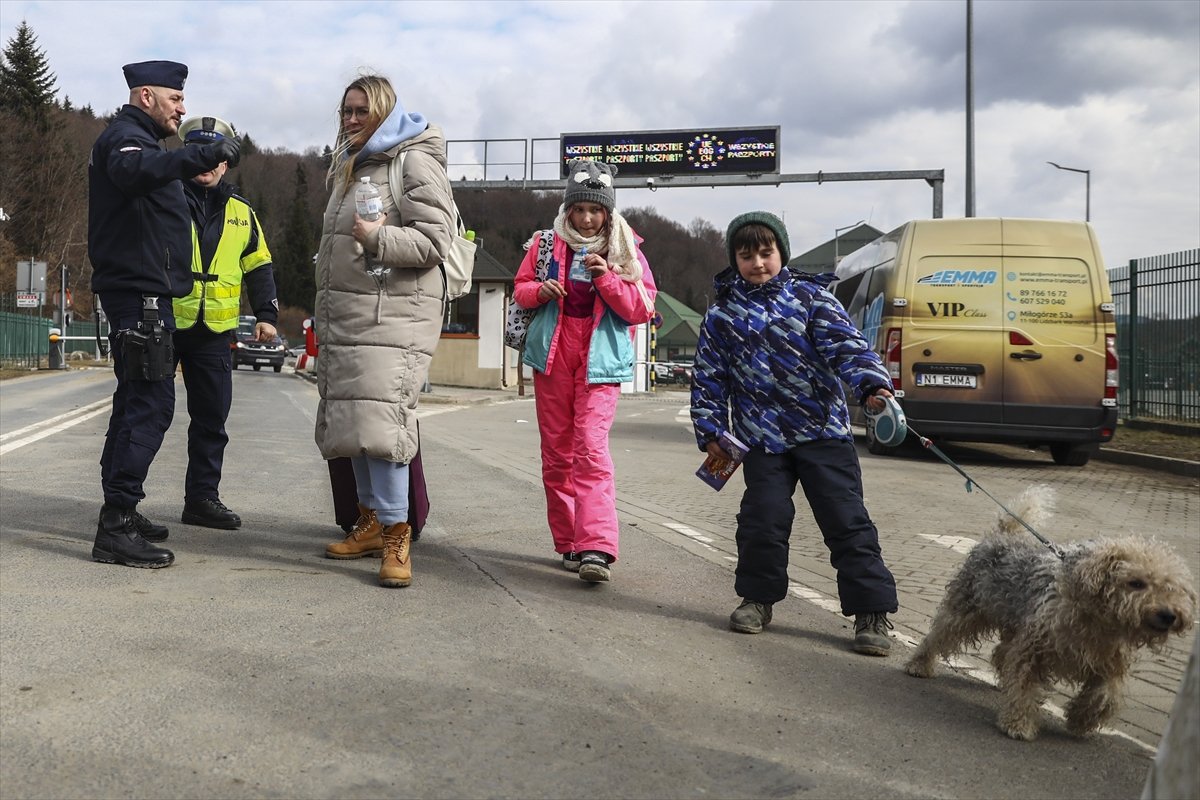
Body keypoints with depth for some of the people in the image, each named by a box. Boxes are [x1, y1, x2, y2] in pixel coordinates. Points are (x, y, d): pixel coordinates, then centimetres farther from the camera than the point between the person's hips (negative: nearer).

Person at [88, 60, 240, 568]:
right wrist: (203, 157, -45)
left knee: (137, 401, 14)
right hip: (139, 292, -11)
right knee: (151, 403, -14)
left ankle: (119, 514, 23)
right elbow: (134, 172, -35)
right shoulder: (125, 135, -10)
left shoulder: (136, 138, 23)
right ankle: (116, 527, -14)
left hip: (141, 292, 11)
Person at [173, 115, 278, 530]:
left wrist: (266, 314, 8)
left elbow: (259, 267, 17)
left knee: (212, 417, 5)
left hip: (214, 331, 4)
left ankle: (202, 497, 15)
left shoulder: (240, 213, 14)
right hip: (163, 324, -3)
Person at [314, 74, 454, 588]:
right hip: (346, 317, 9)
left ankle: (396, 535, -10)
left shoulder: (414, 162, -5)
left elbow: (435, 242, -13)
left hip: (393, 315, -9)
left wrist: (379, 237, -27)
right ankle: (370, 523, 19)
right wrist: (324, 317, 28)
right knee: (353, 420, 9)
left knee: (379, 420, -16)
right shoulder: (350, 167, 22)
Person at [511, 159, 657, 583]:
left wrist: (607, 278, -15)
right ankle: (569, 542, 15)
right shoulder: (546, 243, 9)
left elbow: (642, 309, -1)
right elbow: (520, 289, 15)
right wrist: (539, 291, -8)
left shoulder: (625, 250, 3)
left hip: (600, 361, -3)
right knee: (556, 452, 5)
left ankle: (597, 548, -21)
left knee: (591, 449, -17)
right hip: (552, 357, 3)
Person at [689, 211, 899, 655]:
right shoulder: (722, 316, 6)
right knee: (763, 518, 0)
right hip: (762, 438, 2)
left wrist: (871, 383, -26)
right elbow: (708, 377, 9)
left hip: (824, 429, -1)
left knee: (846, 519, -2)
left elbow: (846, 344, -9)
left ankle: (872, 612, 5)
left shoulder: (809, 297, 1)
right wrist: (710, 430, 3)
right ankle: (758, 597, 23)